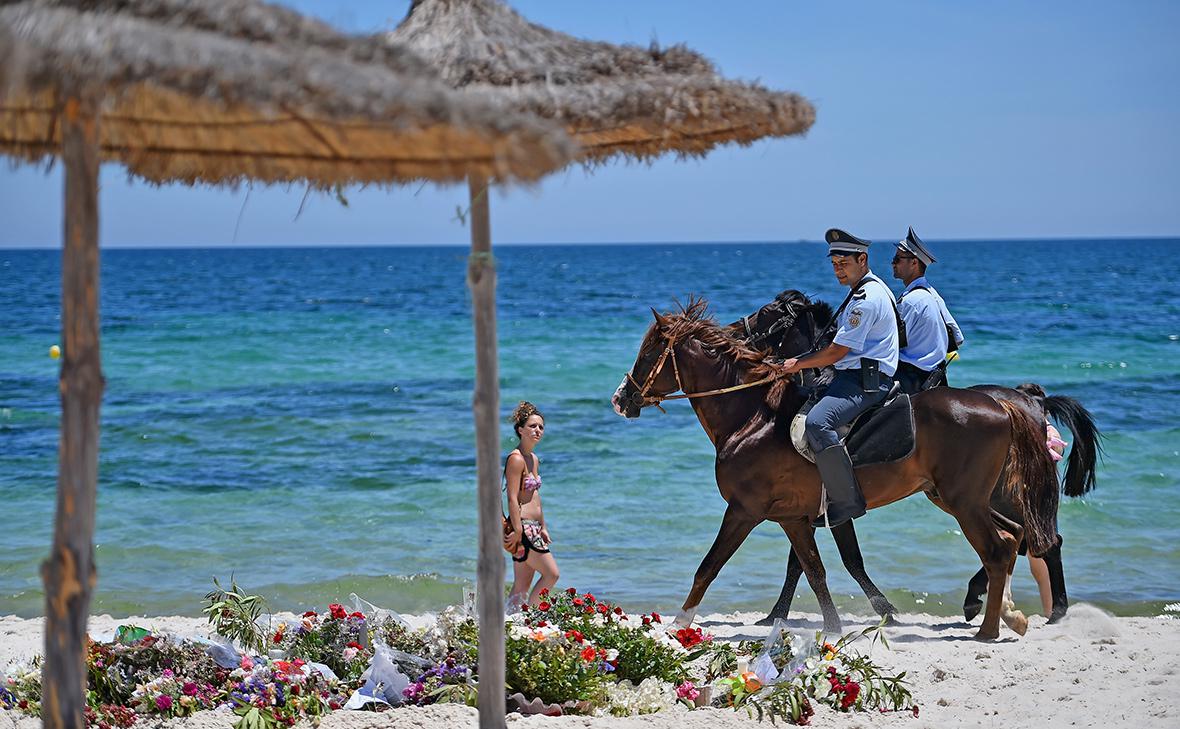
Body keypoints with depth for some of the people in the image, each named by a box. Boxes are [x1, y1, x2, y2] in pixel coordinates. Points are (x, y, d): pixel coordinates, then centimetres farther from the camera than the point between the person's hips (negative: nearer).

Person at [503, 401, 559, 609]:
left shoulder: (534, 459, 16)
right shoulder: (516, 459, -13)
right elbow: (513, 498, -18)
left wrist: (543, 528, 21)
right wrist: (517, 530, -22)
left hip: (533, 528, 9)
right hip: (523, 527, -9)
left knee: (522, 586, 7)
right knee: (551, 574, -9)